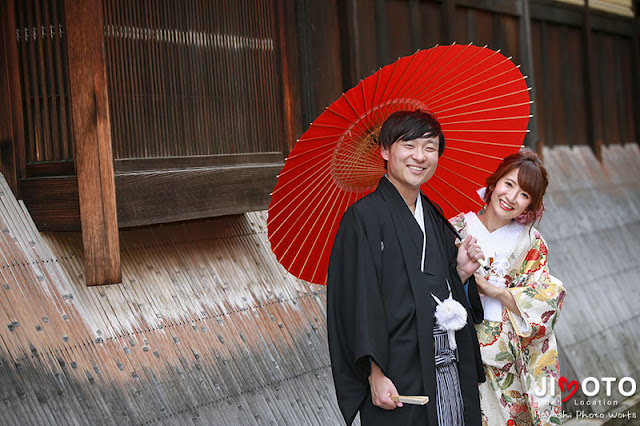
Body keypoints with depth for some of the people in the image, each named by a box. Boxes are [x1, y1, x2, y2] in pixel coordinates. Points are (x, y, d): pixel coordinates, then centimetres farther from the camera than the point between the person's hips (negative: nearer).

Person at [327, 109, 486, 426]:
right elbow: (358, 300, -14)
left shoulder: (435, 217, 13)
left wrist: (462, 272, -1)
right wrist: (375, 374, -19)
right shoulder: (364, 216, -9)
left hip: (449, 371, 7)